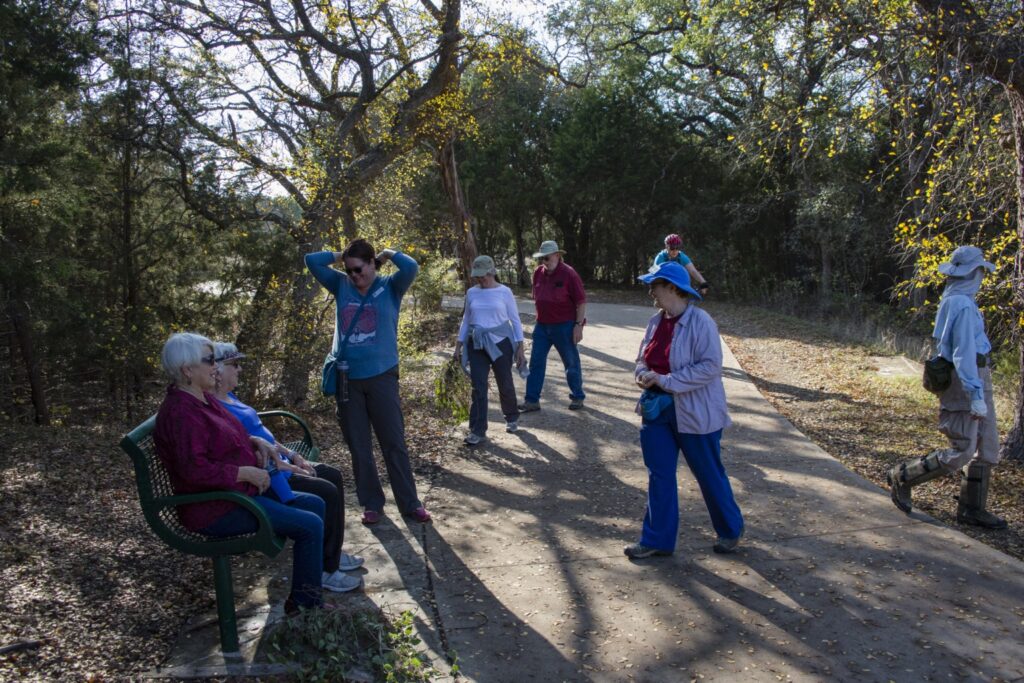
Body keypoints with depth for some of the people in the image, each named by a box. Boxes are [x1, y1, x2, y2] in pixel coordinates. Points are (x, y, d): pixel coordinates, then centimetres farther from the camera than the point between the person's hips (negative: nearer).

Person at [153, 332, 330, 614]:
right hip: (215, 509, -11)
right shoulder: (180, 412, -22)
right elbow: (195, 469, -30)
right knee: (310, 525, -15)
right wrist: (247, 472, -22)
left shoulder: (204, 398, 9)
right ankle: (303, 603, -1)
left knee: (314, 504, 10)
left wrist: (255, 442, 7)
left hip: (238, 491, 11)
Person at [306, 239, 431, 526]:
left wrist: (388, 253, -3)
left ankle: (410, 503, 14)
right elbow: (311, 260, 9)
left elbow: (411, 268, -19)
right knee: (358, 446, 10)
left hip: (381, 376, -3)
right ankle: (372, 503, 23)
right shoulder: (341, 286, 7)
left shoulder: (390, 287, -2)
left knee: (394, 443, 4)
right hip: (346, 378, 3)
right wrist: (340, 256, 5)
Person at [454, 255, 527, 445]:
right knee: (478, 387, -4)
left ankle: (512, 417, 35)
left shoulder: (504, 292, -4)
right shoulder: (471, 293, 4)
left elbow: (515, 320, 0)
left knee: (505, 383, 9)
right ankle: (477, 430, 2)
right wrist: (459, 344, 10)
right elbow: (466, 320, 13)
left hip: (500, 342, -2)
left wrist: (520, 346, -5)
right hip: (477, 344, 2)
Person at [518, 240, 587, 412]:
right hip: (542, 325, 6)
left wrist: (578, 325, -16)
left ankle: (577, 397, 23)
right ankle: (532, 400, 10)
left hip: (564, 327, -6)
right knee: (536, 362, 4)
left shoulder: (568, 274, -13)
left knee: (571, 364, 7)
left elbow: (581, 301, -12)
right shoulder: (538, 273, 4)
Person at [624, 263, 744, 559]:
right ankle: (657, 539, 21)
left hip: (694, 413, -6)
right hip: (658, 410, 7)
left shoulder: (700, 322, -17)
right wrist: (643, 374, -8)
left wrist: (665, 380, -24)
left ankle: (730, 531, 34)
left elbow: (710, 366, -23)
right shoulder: (656, 321, 5)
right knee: (659, 476, 9)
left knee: (710, 475, 11)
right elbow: (643, 358, 15)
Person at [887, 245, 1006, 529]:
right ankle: (902, 476, 6)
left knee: (987, 449, 12)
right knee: (961, 452, -7)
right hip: (966, 381, -10)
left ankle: (972, 508, 19)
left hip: (977, 378, 10)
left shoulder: (952, 300, 13)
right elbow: (965, 352, -23)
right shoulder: (963, 305, -18)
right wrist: (976, 395, -25)